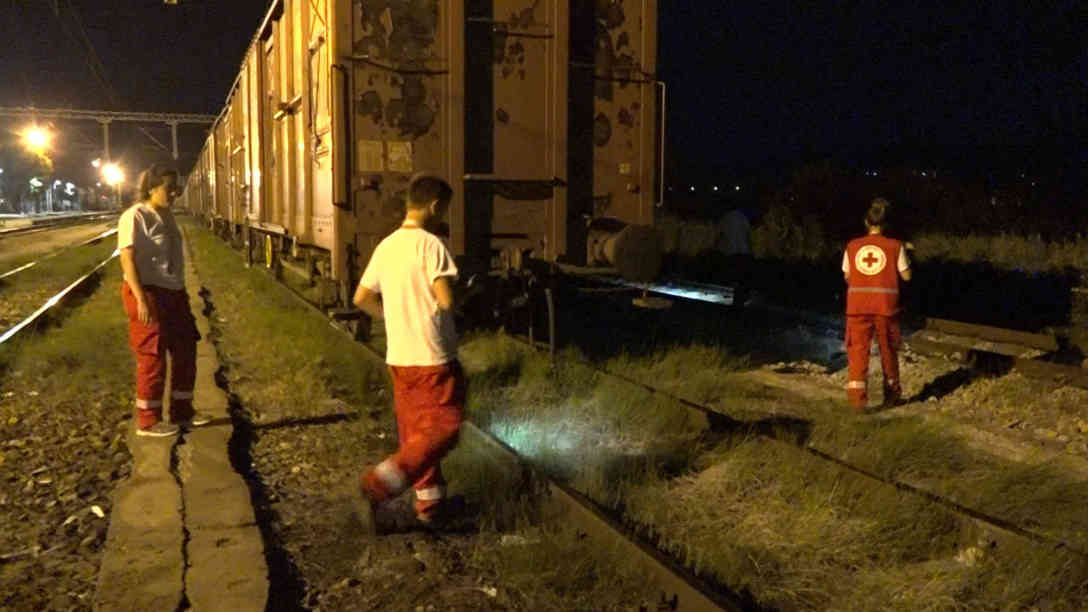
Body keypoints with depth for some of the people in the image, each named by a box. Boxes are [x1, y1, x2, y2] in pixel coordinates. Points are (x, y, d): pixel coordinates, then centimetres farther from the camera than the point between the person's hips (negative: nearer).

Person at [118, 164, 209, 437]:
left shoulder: (166, 215, 12)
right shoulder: (136, 216, -13)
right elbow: (127, 258, -18)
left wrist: (181, 291, 19)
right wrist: (140, 299, -25)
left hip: (173, 293, 9)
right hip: (149, 294, -9)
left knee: (185, 352, 13)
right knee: (153, 358, -2)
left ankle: (182, 412, 26)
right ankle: (148, 421, 10)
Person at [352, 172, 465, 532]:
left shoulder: (386, 246, 9)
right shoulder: (430, 245, -14)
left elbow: (362, 298, 12)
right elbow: (446, 300, -20)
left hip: (398, 356, 8)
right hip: (432, 357, -8)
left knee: (415, 431, 15)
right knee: (442, 431, -1)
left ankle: (429, 502, 24)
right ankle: (377, 487, -10)